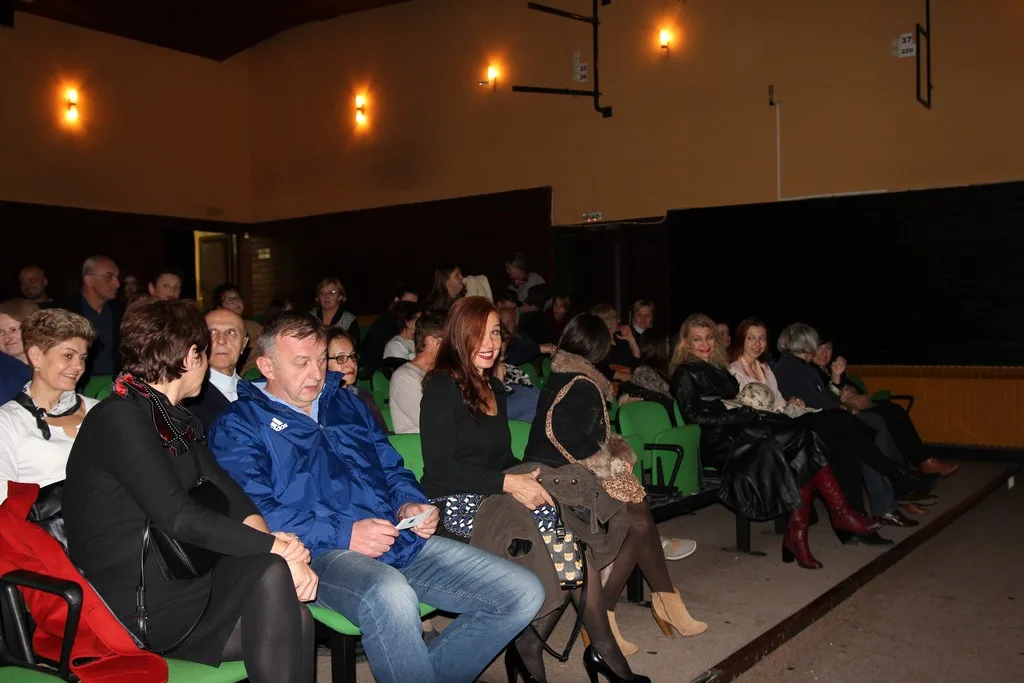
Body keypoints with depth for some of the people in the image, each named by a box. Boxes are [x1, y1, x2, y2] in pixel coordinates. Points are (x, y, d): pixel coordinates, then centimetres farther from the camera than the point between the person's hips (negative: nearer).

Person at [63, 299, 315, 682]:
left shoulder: (179, 421, 15)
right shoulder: (117, 419, -14)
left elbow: (228, 494, 5)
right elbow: (179, 517, -22)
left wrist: (271, 540, -15)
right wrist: (277, 549, -22)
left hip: (179, 585, 8)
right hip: (133, 608, -7)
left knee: (294, 622, -15)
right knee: (269, 574, -23)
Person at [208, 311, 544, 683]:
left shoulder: (347, 403, 24)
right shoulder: (239, 424, 4)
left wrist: (409, 505, 3)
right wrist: (343, 533, -18)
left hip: (400, 540, 7)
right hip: (321, 553, -6)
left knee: (524, 594, -7)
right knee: (390, 596, -42)